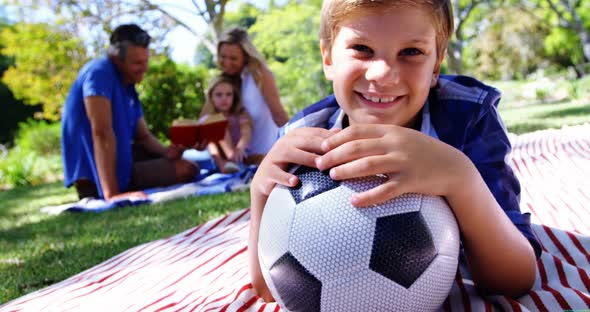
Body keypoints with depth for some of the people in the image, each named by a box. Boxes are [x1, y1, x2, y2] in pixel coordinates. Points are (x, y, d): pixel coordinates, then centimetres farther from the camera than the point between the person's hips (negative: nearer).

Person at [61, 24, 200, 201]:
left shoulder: (128, 86, 9)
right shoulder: (100, 72, -20)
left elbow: (143, 137, 11)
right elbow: (102, 133, -30)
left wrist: (165, 151, -13)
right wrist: (112, 194, -36)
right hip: (96, 177, -9)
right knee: (186, 170, -15)